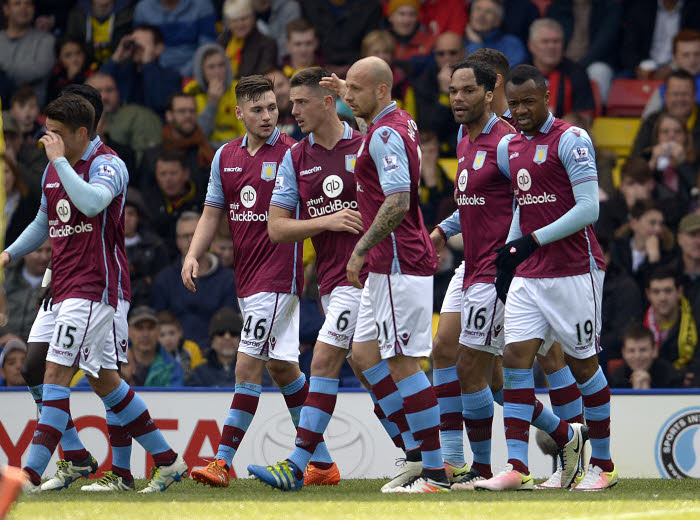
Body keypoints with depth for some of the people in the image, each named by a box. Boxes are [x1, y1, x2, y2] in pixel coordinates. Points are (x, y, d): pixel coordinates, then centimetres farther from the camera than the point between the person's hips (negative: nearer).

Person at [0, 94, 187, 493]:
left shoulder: (108, 165, -11)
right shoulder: (54, 170, 14)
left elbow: (91, 203, -33)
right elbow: (44, 223, 28)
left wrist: (60, 159, -25)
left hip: (94, 287, -9)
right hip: (66, 288, 9)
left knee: (57, 373, -15)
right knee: (105, 381, 13)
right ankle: (168, 461, 20)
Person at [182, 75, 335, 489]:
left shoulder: (292, 153, -7)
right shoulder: (226, 156, 11)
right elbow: (213, 213, 15)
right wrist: (194, 255, 3)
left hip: (279, 276, -7)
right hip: (246, 278, 7)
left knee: (249, 364, -11)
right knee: (281, 367, 11)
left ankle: (223, 462, -11)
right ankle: (321, 459, 19)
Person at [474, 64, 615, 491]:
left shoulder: (571, 140, -10)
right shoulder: (510, 147, 13)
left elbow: (588, 209, -16)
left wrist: (534, 240, -19)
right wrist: (506, 257, 17)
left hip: (575, 271, -6)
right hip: (529, 274, 6)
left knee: (583, 363, 1)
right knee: (516, 356, -6)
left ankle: (604, 464, 14)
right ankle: (517, 468, -9)